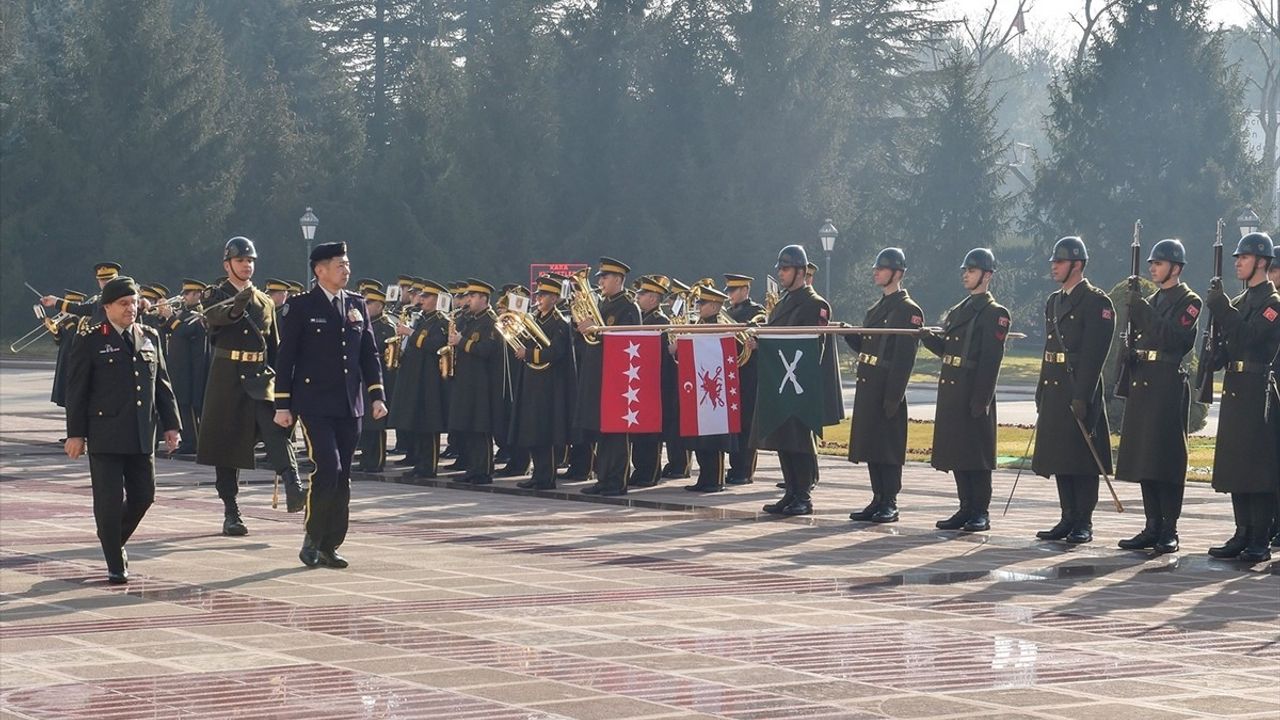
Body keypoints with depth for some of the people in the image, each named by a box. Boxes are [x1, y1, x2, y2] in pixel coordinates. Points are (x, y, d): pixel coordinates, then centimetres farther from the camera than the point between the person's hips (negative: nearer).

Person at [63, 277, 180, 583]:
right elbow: (76, 389, -3)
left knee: (143, 495, 8)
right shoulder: (91, 340, -3)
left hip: (142, 435, 5)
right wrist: (75, 433, -7)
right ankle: (115, 565, 9)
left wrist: (170, 424, 11)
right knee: (109, 500, -2)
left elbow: (161, 383, 15)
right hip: (106, 435, -5)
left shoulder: (149, 337, 11)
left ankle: (116, 542, 33)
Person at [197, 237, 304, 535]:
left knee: (276, 430, -20)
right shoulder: (216, 296, 3)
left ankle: (293, 488, -37)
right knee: (227, 442, 1)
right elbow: (215, 315, -22)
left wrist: (280, 377, 14)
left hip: (261, 378, 2)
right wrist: (238, 303, -43)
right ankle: (231, 513, 6)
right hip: (227, 379, -2)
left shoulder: (265, 302, 18)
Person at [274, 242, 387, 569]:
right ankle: (312, 539, -1)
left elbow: (370, 353, 14)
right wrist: (282, 405, -6)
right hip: (315, 404, -5)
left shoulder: (356, 305, 11)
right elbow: (285, 358, -3)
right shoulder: (301, 306, -3)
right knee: (328, 468, -16)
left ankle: (329, 546, 12)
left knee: (342, 478, 5)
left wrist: (377, 395, 4)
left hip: (349, 406, 5)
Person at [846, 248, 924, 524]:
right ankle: (878, 500, 16)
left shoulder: (908, 310, -9)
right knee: (870, 445, 10)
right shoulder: (876, 308, 18)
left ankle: (889, 504, 0)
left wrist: (893, 397, -19)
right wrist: (849, 334, 1)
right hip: (867, 386, 9)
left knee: (887, 446, -5)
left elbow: (905, 357, -15)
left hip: (887, 387, -9)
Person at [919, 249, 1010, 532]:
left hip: (974, 393, -8)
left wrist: (981, 399, -19)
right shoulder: (958, 310, 19)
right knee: (956, 452, 9)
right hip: (950, 392, 8)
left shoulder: (995, 313, -6)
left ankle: (981, 513, 2)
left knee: (976, 453, -4)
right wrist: (928, 337, -2)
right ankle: (967, 509, 16)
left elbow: (991, 359, -13)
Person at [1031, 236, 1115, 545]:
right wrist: (1041, 392, 15)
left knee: (1082, 458, -4)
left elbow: (1094, 354, -15)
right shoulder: (1054, 302, 17)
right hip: (1054, 390, 8)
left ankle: (1083, 523, 0)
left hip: (1080, 390, -8)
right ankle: (1069, 519, 16)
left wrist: (1082, 397, -20)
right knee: (1059, 458, 9)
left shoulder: (1096, 302, -8)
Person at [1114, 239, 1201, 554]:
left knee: (1165, 459, -8)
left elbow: (1173, 337, -19)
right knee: (1144, 460, 7)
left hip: (1168, 386, -8)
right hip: (1142, 385, 8)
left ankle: (1169, 531, -5)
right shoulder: (1151, 301, 19)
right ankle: (1153, 527, 12)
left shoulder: (1188, 301, -5)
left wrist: (1140, 307, -20)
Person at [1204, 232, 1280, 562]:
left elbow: (1248, 336, -21)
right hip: (1234, 388, 9)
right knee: (1235, 466, 9)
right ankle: (1243, 535, 15)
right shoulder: (1240, 301, 18)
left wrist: (1221, 305, -20)